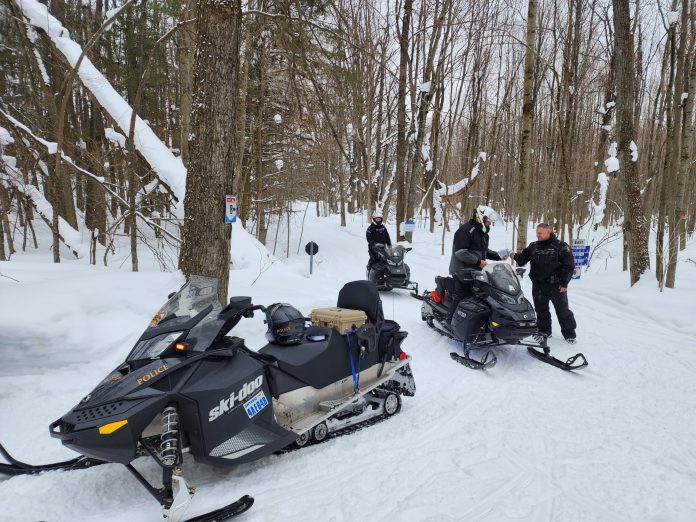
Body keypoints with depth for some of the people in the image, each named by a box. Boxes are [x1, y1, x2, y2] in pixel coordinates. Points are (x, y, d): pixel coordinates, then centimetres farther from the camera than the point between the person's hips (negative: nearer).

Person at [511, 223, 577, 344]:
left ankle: (569, 333, 18)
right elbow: (523, 259, 6)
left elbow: (569, 265, -6)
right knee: (541, 310, 11)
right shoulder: (533, 246, 7)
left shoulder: (560, 246, -5)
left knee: (562, 309, 5)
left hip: (556, 285, -4)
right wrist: (516, 256, -16)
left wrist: (564, 283, -10)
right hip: (538, 285, 4)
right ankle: (544, 331, 26)